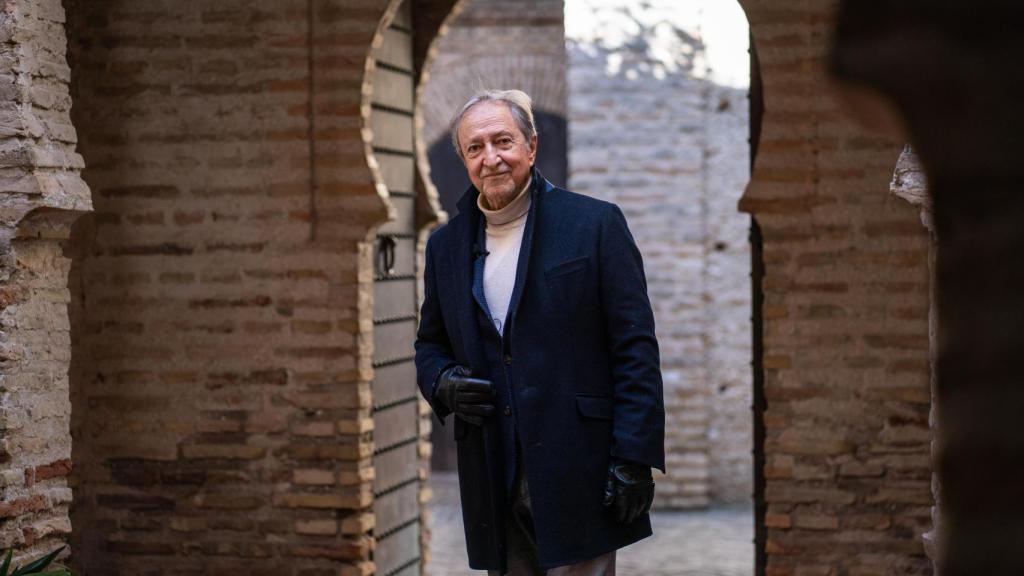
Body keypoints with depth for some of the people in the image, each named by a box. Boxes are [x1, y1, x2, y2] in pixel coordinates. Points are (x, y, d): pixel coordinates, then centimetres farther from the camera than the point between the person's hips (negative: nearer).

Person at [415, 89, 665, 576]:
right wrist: (443, 384, -2)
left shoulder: (595, 224, -2)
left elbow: (635, 349, -5)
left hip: (578, 476, -4)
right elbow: (430, 344, 22)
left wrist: (634, 458, -11)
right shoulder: (445, 246, 11)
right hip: (494, 484, 4)